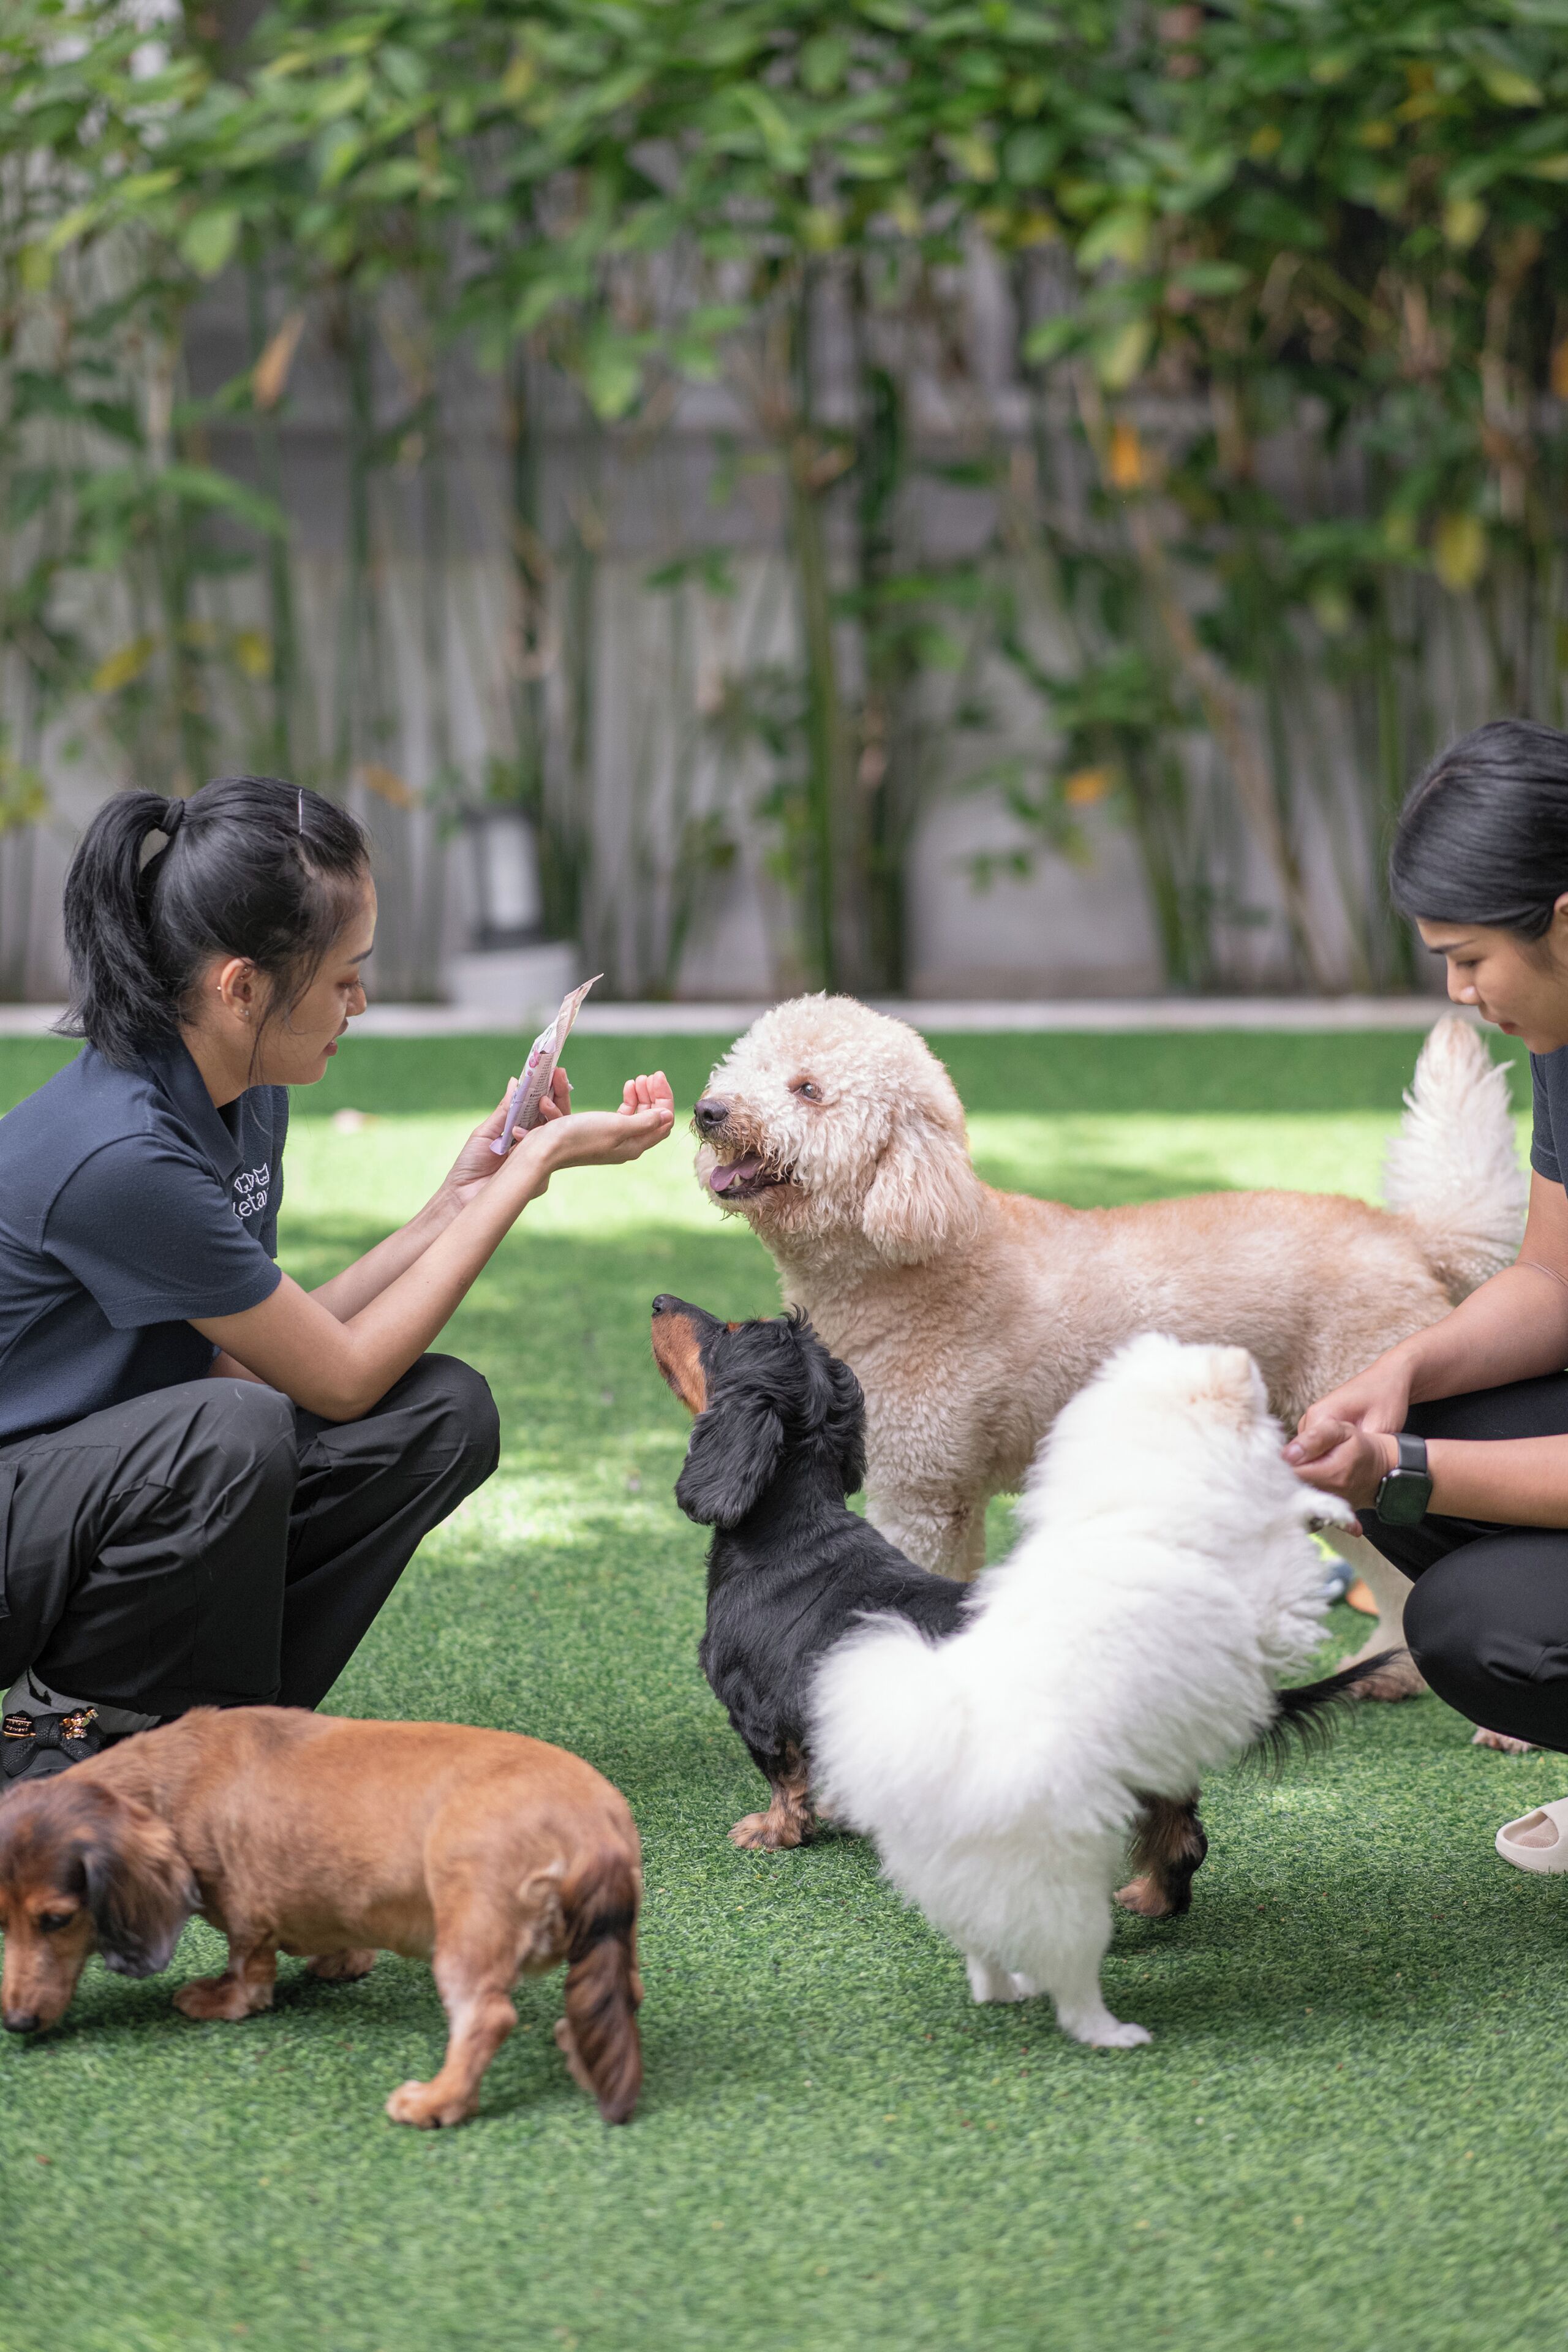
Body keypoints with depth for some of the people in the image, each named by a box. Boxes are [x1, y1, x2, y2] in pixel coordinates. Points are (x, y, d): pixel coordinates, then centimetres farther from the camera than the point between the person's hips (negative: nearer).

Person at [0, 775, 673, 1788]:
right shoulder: (117, 1154, -29)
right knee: (231, 1437, -36)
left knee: (443, 1414, -6)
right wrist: (536, 1168, -14)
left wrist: (459, 1201, -1)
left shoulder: (246, 1096, 0)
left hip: (130, 1480, 9)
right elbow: (341, 1378, -18)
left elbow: (281, 1348, 4)